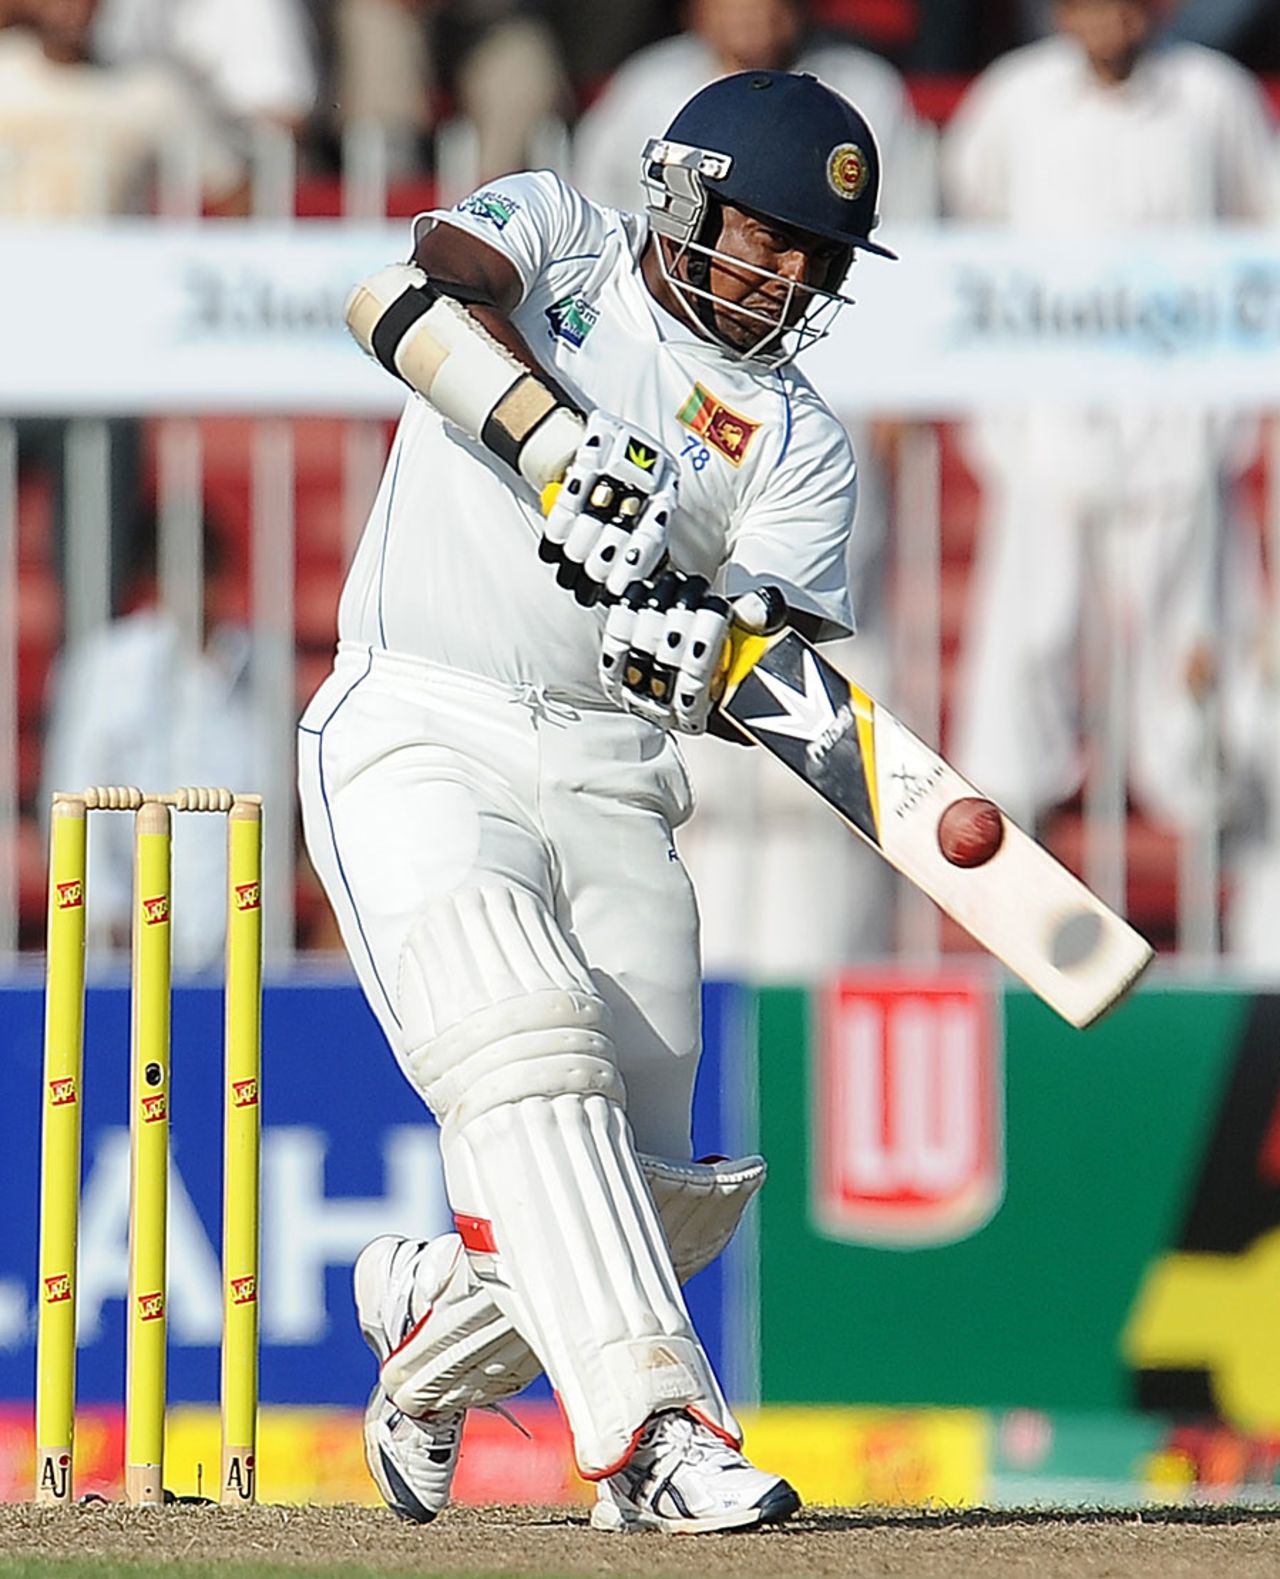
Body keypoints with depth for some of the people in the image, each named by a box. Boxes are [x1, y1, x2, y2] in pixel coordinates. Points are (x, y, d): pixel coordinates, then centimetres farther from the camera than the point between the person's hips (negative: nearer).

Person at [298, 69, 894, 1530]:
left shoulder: (798, 443, 13)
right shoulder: (552, 239, 8)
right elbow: (403, 298, -15)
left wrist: (696, 647, -26)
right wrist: (562, 443, -29)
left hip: (612, 789, 4)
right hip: (419, 742, -4)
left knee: (650, 1187, -1)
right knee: (528, 1054, -25)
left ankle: (432, 1327, 29)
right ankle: (653, 1424, -32)